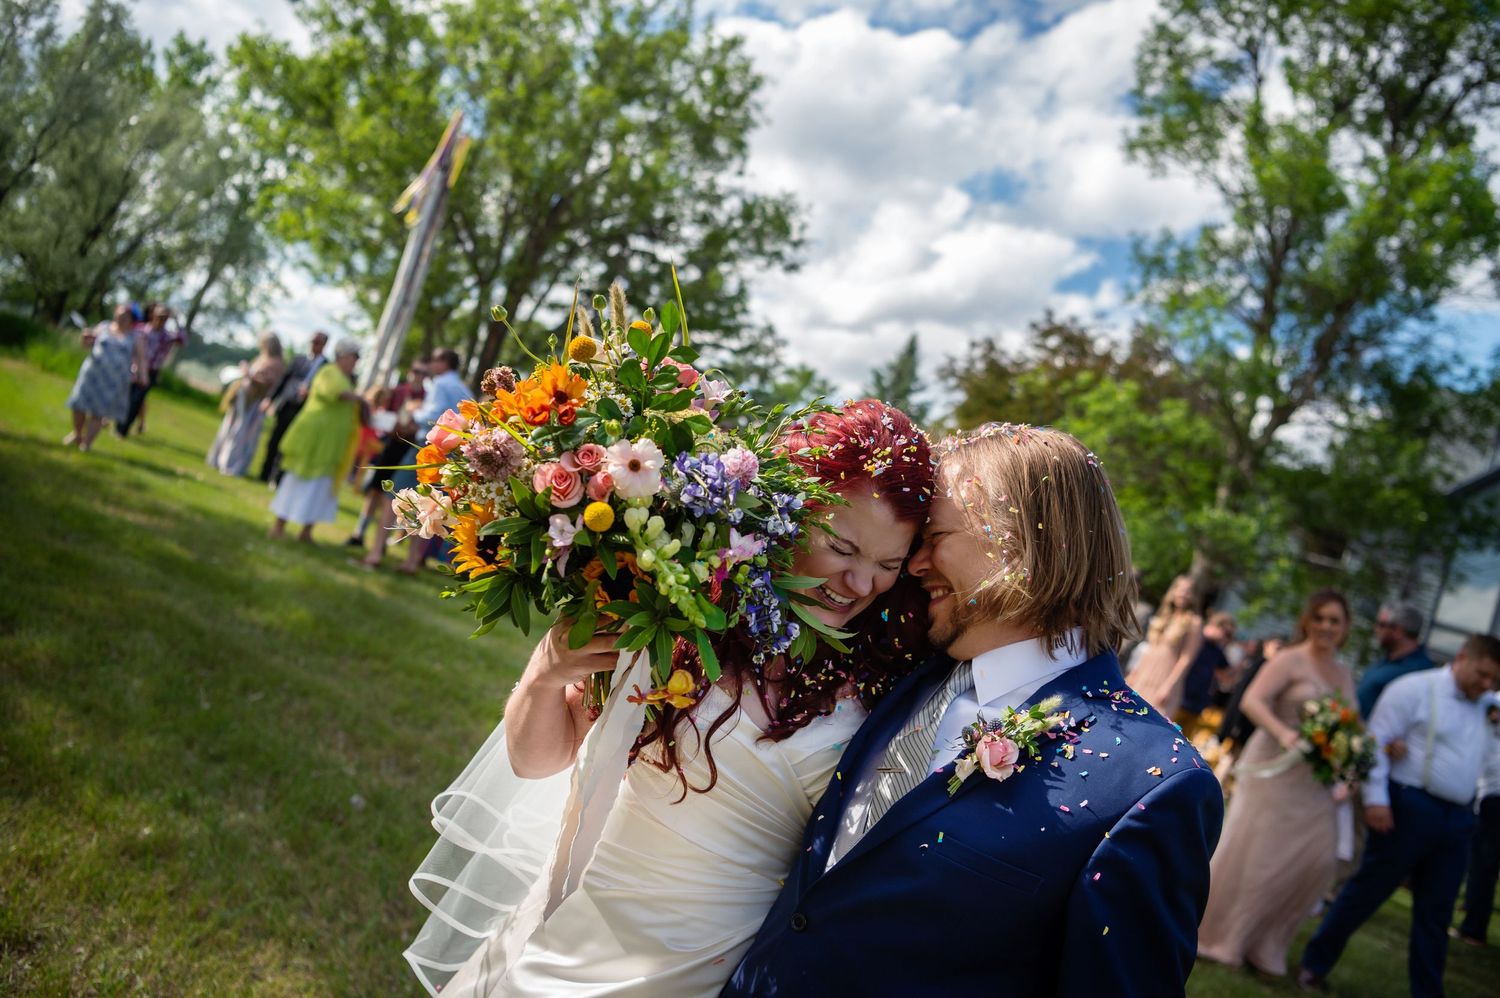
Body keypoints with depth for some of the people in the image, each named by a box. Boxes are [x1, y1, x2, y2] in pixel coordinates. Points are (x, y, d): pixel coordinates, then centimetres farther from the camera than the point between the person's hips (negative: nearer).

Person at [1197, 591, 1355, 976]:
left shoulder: (1345, 675, 11)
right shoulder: (1290, 661, -8)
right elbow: (1251, 701, -20)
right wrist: (1284, 733, -36)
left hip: (1316, 780, 6)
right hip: (1274, 768, -6)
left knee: (1318, 860, 3)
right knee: (1250, 851, 0)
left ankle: (1263, 943, 20)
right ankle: (1216, 933, 18)